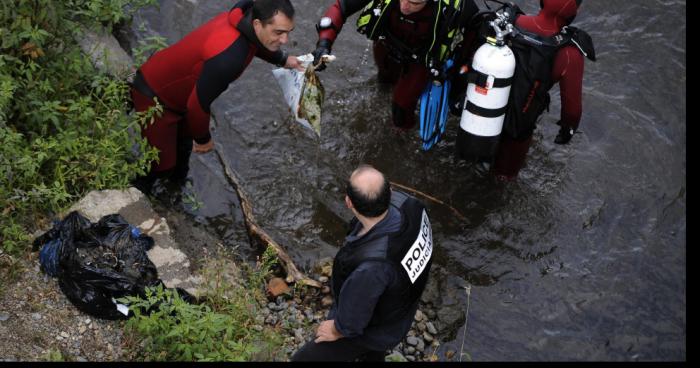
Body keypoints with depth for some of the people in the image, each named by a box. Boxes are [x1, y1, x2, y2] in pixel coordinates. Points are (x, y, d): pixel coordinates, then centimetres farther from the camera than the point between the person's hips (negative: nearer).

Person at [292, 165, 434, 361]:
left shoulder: (369, 267, -48)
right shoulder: (405, 203, -30)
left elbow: (352, 320, -27)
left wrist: (338, 330, -5)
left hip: (374, 329, -6)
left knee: (304, 358, 13)